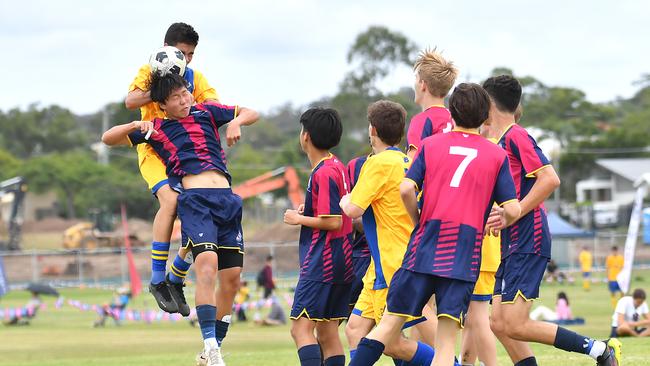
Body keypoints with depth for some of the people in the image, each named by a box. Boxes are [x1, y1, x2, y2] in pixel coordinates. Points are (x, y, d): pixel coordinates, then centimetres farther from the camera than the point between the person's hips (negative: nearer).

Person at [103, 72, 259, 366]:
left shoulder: (206, 112, 19)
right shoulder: (156, 129, 13)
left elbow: (251, 113, 26)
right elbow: (108, 139, 14)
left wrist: (235, 122, 4)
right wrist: (135, 127, -4)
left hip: (227, 199, 4)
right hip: (195, 199, -4)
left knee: (232, 277, 2)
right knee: (207, 265, -25)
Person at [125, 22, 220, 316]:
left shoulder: (195, 78, 12)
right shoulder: (150, 72, 3)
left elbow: (216, 106, -3)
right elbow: (130, 101, -13)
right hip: (154, 149, -5)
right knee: (171, 200, -30)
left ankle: (176, 279, 17)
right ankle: (157, 280, -23)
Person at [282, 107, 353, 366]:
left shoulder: (323, 173, -16)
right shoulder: (338, 168, 14)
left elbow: (333, 221, -20)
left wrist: (299, 219, -8)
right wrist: (310, 210, 18)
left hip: (322, 263, -10)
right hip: (342, 261, 10)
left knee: (301, 327, -12)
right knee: (327, 333, 11)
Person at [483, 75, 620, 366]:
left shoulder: (516, 136, -10)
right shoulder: (502, 141, 18)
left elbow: (550, 179, -21)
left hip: (528, 242, -10)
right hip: (513, 245, 10)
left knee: (515, 326, -15)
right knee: (499, 324, 4)